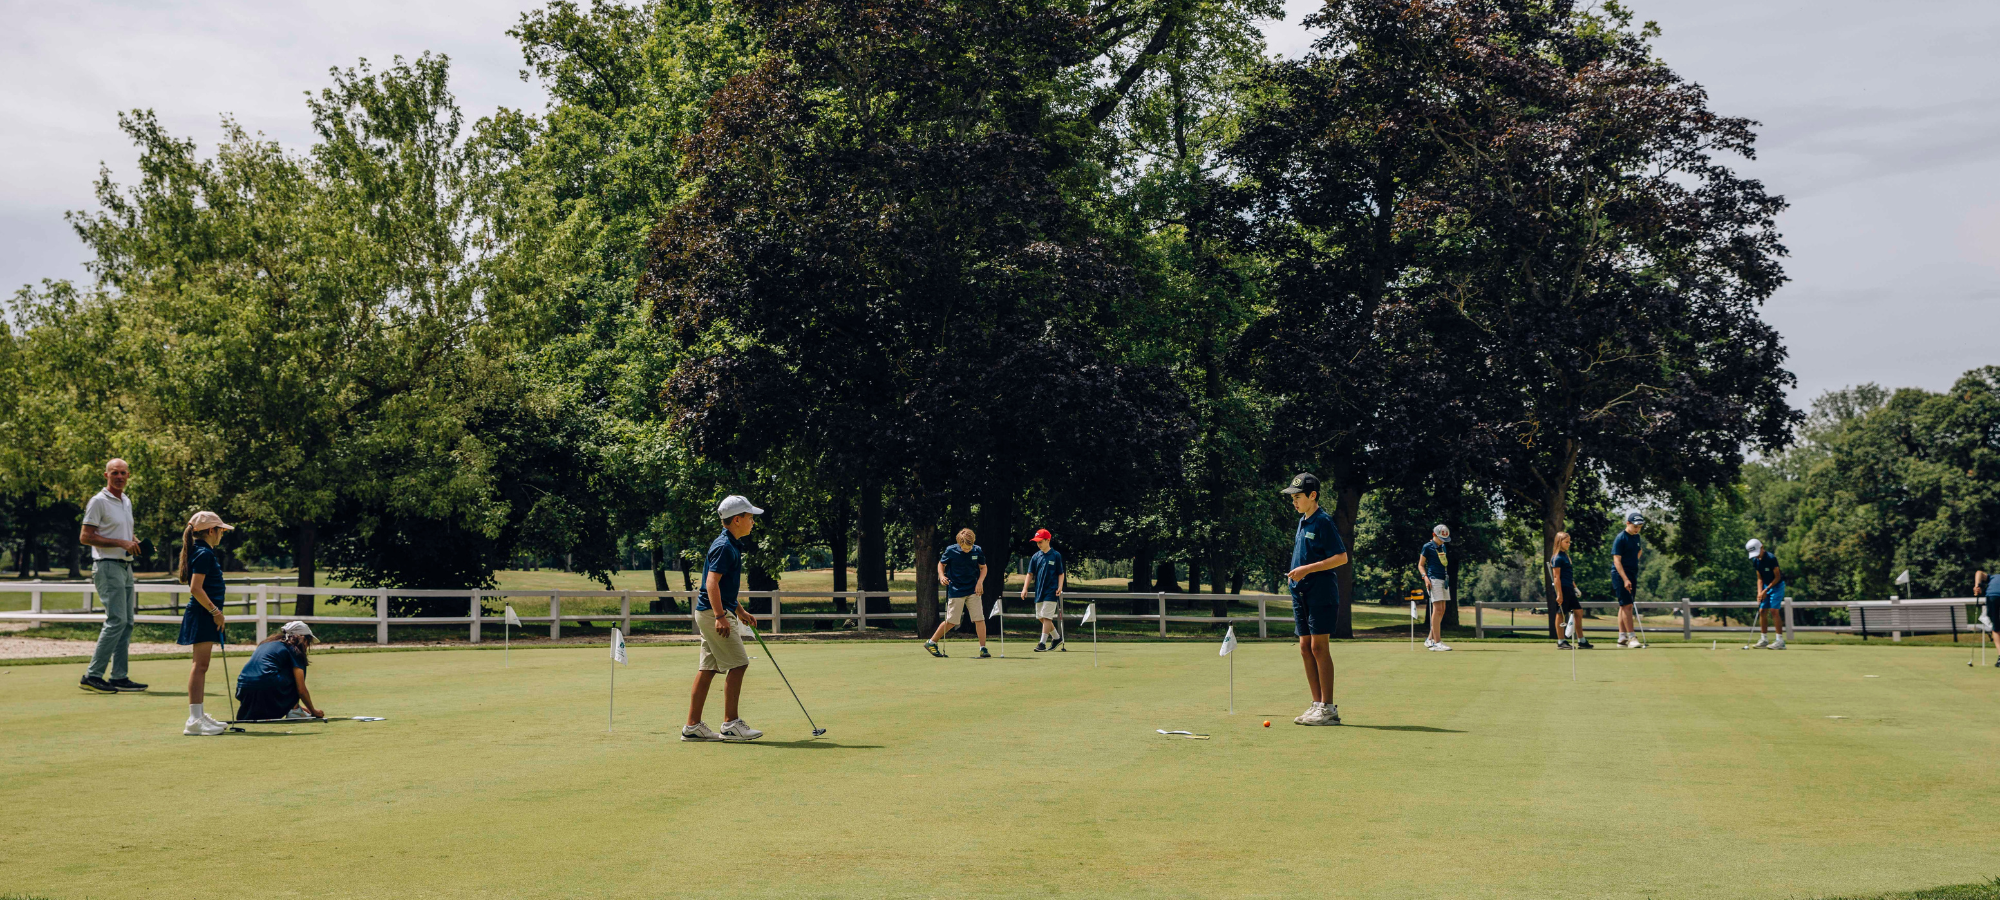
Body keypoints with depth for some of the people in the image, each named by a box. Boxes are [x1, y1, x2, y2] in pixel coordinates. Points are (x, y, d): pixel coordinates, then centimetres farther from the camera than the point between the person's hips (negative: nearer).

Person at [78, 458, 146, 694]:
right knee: (117, 620, -16)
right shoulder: (98, 502, -8)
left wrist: (133, 543, 8)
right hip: (108, 567, -9)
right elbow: (85, 537, -13)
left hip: (125, 567, 9)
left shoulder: (126, 501, 17)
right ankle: (93, 675, -12)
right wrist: (120, 543, -18)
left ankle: (119, 677, 11)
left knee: (127, 622, 7)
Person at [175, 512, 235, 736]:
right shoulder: (204, 554, -14)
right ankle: (194, 720, -13)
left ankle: (198, 715, 20)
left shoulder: (204, 553, 17)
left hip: (205, 616, 11)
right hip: (202, 615, -11)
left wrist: (216, 613, 23)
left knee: (201, 666, 14)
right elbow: (196, 588, -22)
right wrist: (215, 611, -18)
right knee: (200, 665, -11)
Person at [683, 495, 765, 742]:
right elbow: (711, 582, -23)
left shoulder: (731, 545, 17)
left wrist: (740, 611, 29)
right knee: (738, 663, -8)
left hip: (713, 613, 10)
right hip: (714, 613, -10)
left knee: (707, 668, 8)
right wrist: (720, 616, -30)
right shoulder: (724, 547, -15)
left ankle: (693, 725, 9)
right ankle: (731, 724, -5)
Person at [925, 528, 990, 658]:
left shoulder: (977, 551, -3)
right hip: (955, 591, -2)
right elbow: (941, 564, 6)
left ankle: (983, 649, -1)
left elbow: (983, 567, 11)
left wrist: (980, 581, -5)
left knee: (979, 619, -7)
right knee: (951, 622, 1)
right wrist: (942, 576, -13)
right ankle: (931, 643, 18)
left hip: (973, 591, 3)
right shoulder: (951, 551, -10)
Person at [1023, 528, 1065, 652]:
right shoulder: (1036, 556, 8)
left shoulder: (1056, 555, -2)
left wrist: (1060, 587, -13)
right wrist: (1025, 588, 0)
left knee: (1046, 616, -10)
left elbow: (1061, 573, 1)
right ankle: (1057, 638, 24)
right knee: (1041, 617, 9)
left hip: (1051, 592, -5)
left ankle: (1043, 643, -8)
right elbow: (1030, 574, 10)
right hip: (1039, 591, 5)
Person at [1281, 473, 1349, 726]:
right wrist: (1295, 575, 13)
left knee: (1319, 647, -9)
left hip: (1320, 591, -9)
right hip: (1301, 592, 9)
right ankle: (1317, 705, 12)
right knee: (1305, 649, 7)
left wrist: (1307, 569, -18)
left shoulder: (1323, 522, -10)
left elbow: (1341, 557, -14)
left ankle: (1328, 708, -7)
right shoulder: (1302, 521, 16)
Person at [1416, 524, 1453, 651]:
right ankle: (1437, 642, -16)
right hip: (1434, 579, -8)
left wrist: (1447, 578, 18)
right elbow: (1421, 565, -2)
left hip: (1444, 579, 8)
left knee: (1442, 610, 8)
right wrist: (1425, 576, -17)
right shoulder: (1427, 547, -4)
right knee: (1437, 609, -14)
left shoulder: (1442, 547, 18)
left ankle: (1430, 639, 17)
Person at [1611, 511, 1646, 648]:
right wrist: (1625, 579, -24)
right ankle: (1631, 637, -15)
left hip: (1632, 575, 8)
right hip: (1620, 575, -8)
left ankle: (1622, 638, 12)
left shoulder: (1637, 537, 11)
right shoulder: (1620, 538, -13)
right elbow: (1616, 560, -18)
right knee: (1626, 605, -12)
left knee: (1624, 606, 10)